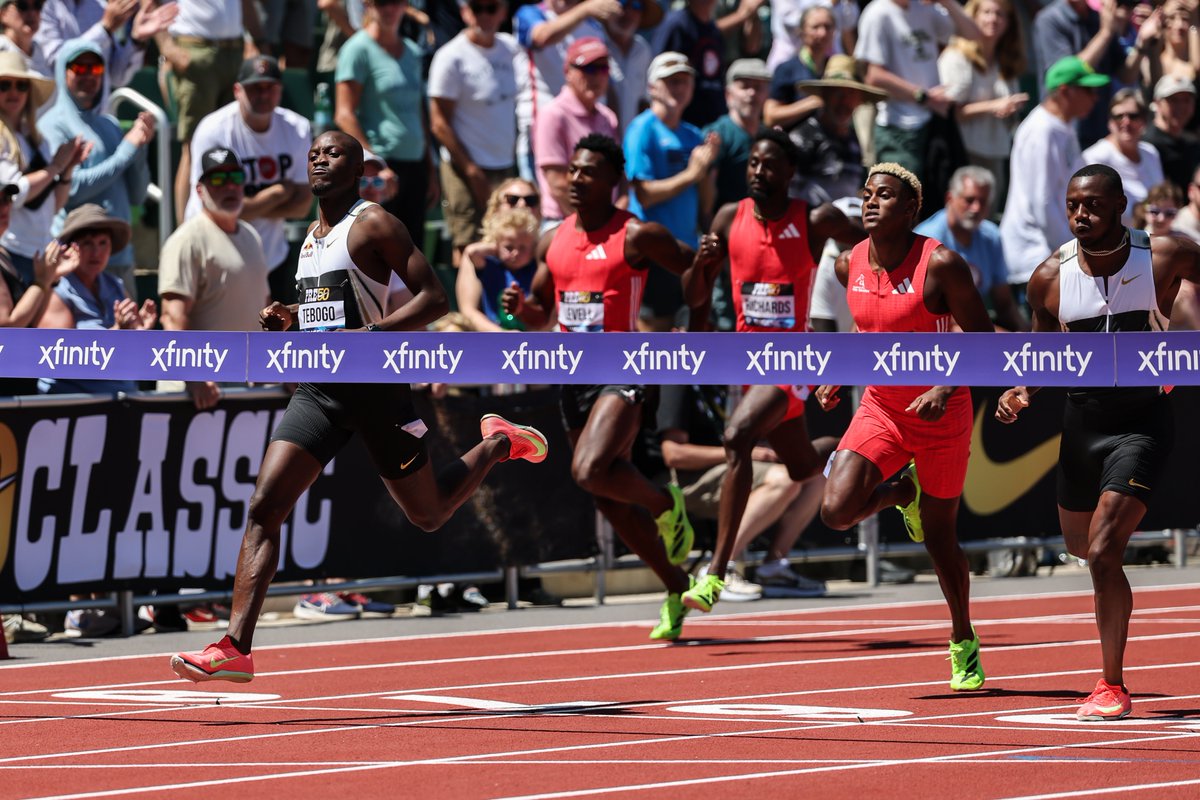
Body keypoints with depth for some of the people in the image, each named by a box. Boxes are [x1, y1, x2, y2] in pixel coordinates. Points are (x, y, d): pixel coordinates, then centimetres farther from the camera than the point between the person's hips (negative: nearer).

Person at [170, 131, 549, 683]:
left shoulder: (373, 224, -9)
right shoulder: (312, 236, 15)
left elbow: (433, 299, -15)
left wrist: (370, 335, -26)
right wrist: (289, 321, 7)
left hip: (376, 388, -6)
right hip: (319, 390, 6)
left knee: (428, 515, 10)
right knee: (264, 506, -12)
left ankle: (498, 443, 39)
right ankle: (236, 648, -17)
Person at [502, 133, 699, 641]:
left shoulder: (637, 236, -7)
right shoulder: (553, 242, 10)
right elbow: (541, 316, 19)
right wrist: (520, 306, -1)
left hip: (622, 372, -7)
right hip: (574, 376, 7)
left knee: (589, 472, -27)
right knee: (611, 501, 10)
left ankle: (665, 503, 1)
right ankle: (676, 586, 25)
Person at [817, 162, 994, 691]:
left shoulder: (941, 265, -18)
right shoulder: (850, 266, -1)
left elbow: (982, 341, -15)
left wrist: (945, 389, -29)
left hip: (941, 414, -4)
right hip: (880, 409, 4)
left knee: (939, 538, 6)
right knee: (836, 511, -16)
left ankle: (964, 641, 30)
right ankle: (902, 494, 20)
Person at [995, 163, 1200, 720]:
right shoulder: (1051, 276, -7)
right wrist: (1024, 388, -10)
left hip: (1143, 418, -4)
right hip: (1083, 417, 4)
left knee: (1102, 552, -18)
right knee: (1079, 544, 22)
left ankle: (1113, 687, -7)